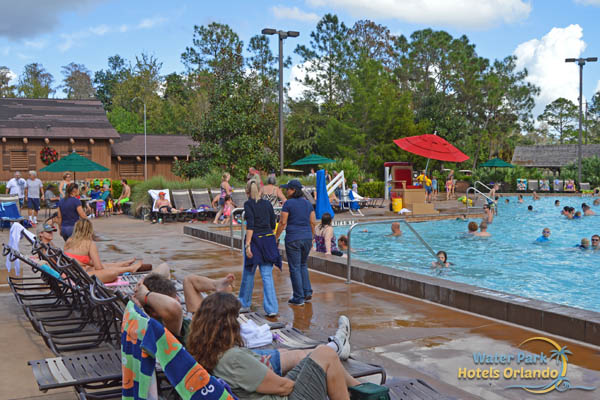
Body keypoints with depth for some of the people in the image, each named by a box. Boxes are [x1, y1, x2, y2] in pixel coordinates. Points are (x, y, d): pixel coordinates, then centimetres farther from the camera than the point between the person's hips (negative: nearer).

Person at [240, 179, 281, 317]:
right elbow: (273, 225, 11)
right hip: (268, 239, 4)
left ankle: (245, 304, 28)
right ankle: (271, 309, -5)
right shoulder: (267, 204, 8)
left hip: (255, 240, -4)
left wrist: (247, 245, -16)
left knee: (248, 273, 13)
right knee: (267, 275, 2)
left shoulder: (248, 204, -7)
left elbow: (250, 226, -16)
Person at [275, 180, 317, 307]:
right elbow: (313, 222, 8)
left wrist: (276, 238, -3)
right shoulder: (308, 203, 8)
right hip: (307, 238, 6)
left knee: (295, 268, 2)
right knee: (303, 265, 21)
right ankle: (307, 292, 17)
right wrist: (311, 238, 17)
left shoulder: (288, 203, -9)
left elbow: (283, 223, -11)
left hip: (293, 239, -6)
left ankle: (298, 298, 6)